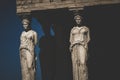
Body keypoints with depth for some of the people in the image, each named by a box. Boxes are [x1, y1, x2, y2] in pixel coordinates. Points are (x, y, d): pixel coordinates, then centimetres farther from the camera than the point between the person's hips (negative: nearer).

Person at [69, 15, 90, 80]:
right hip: (74, 47, 3)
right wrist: (71, 46, -1)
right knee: (75, 63, -5)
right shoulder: (73, 29, 18)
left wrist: (85, 44, -7)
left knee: (82, 62, -19)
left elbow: (88, 39, 11)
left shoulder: (86, 28, 12)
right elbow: (71, 40, 17)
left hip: (82, 46, -3)